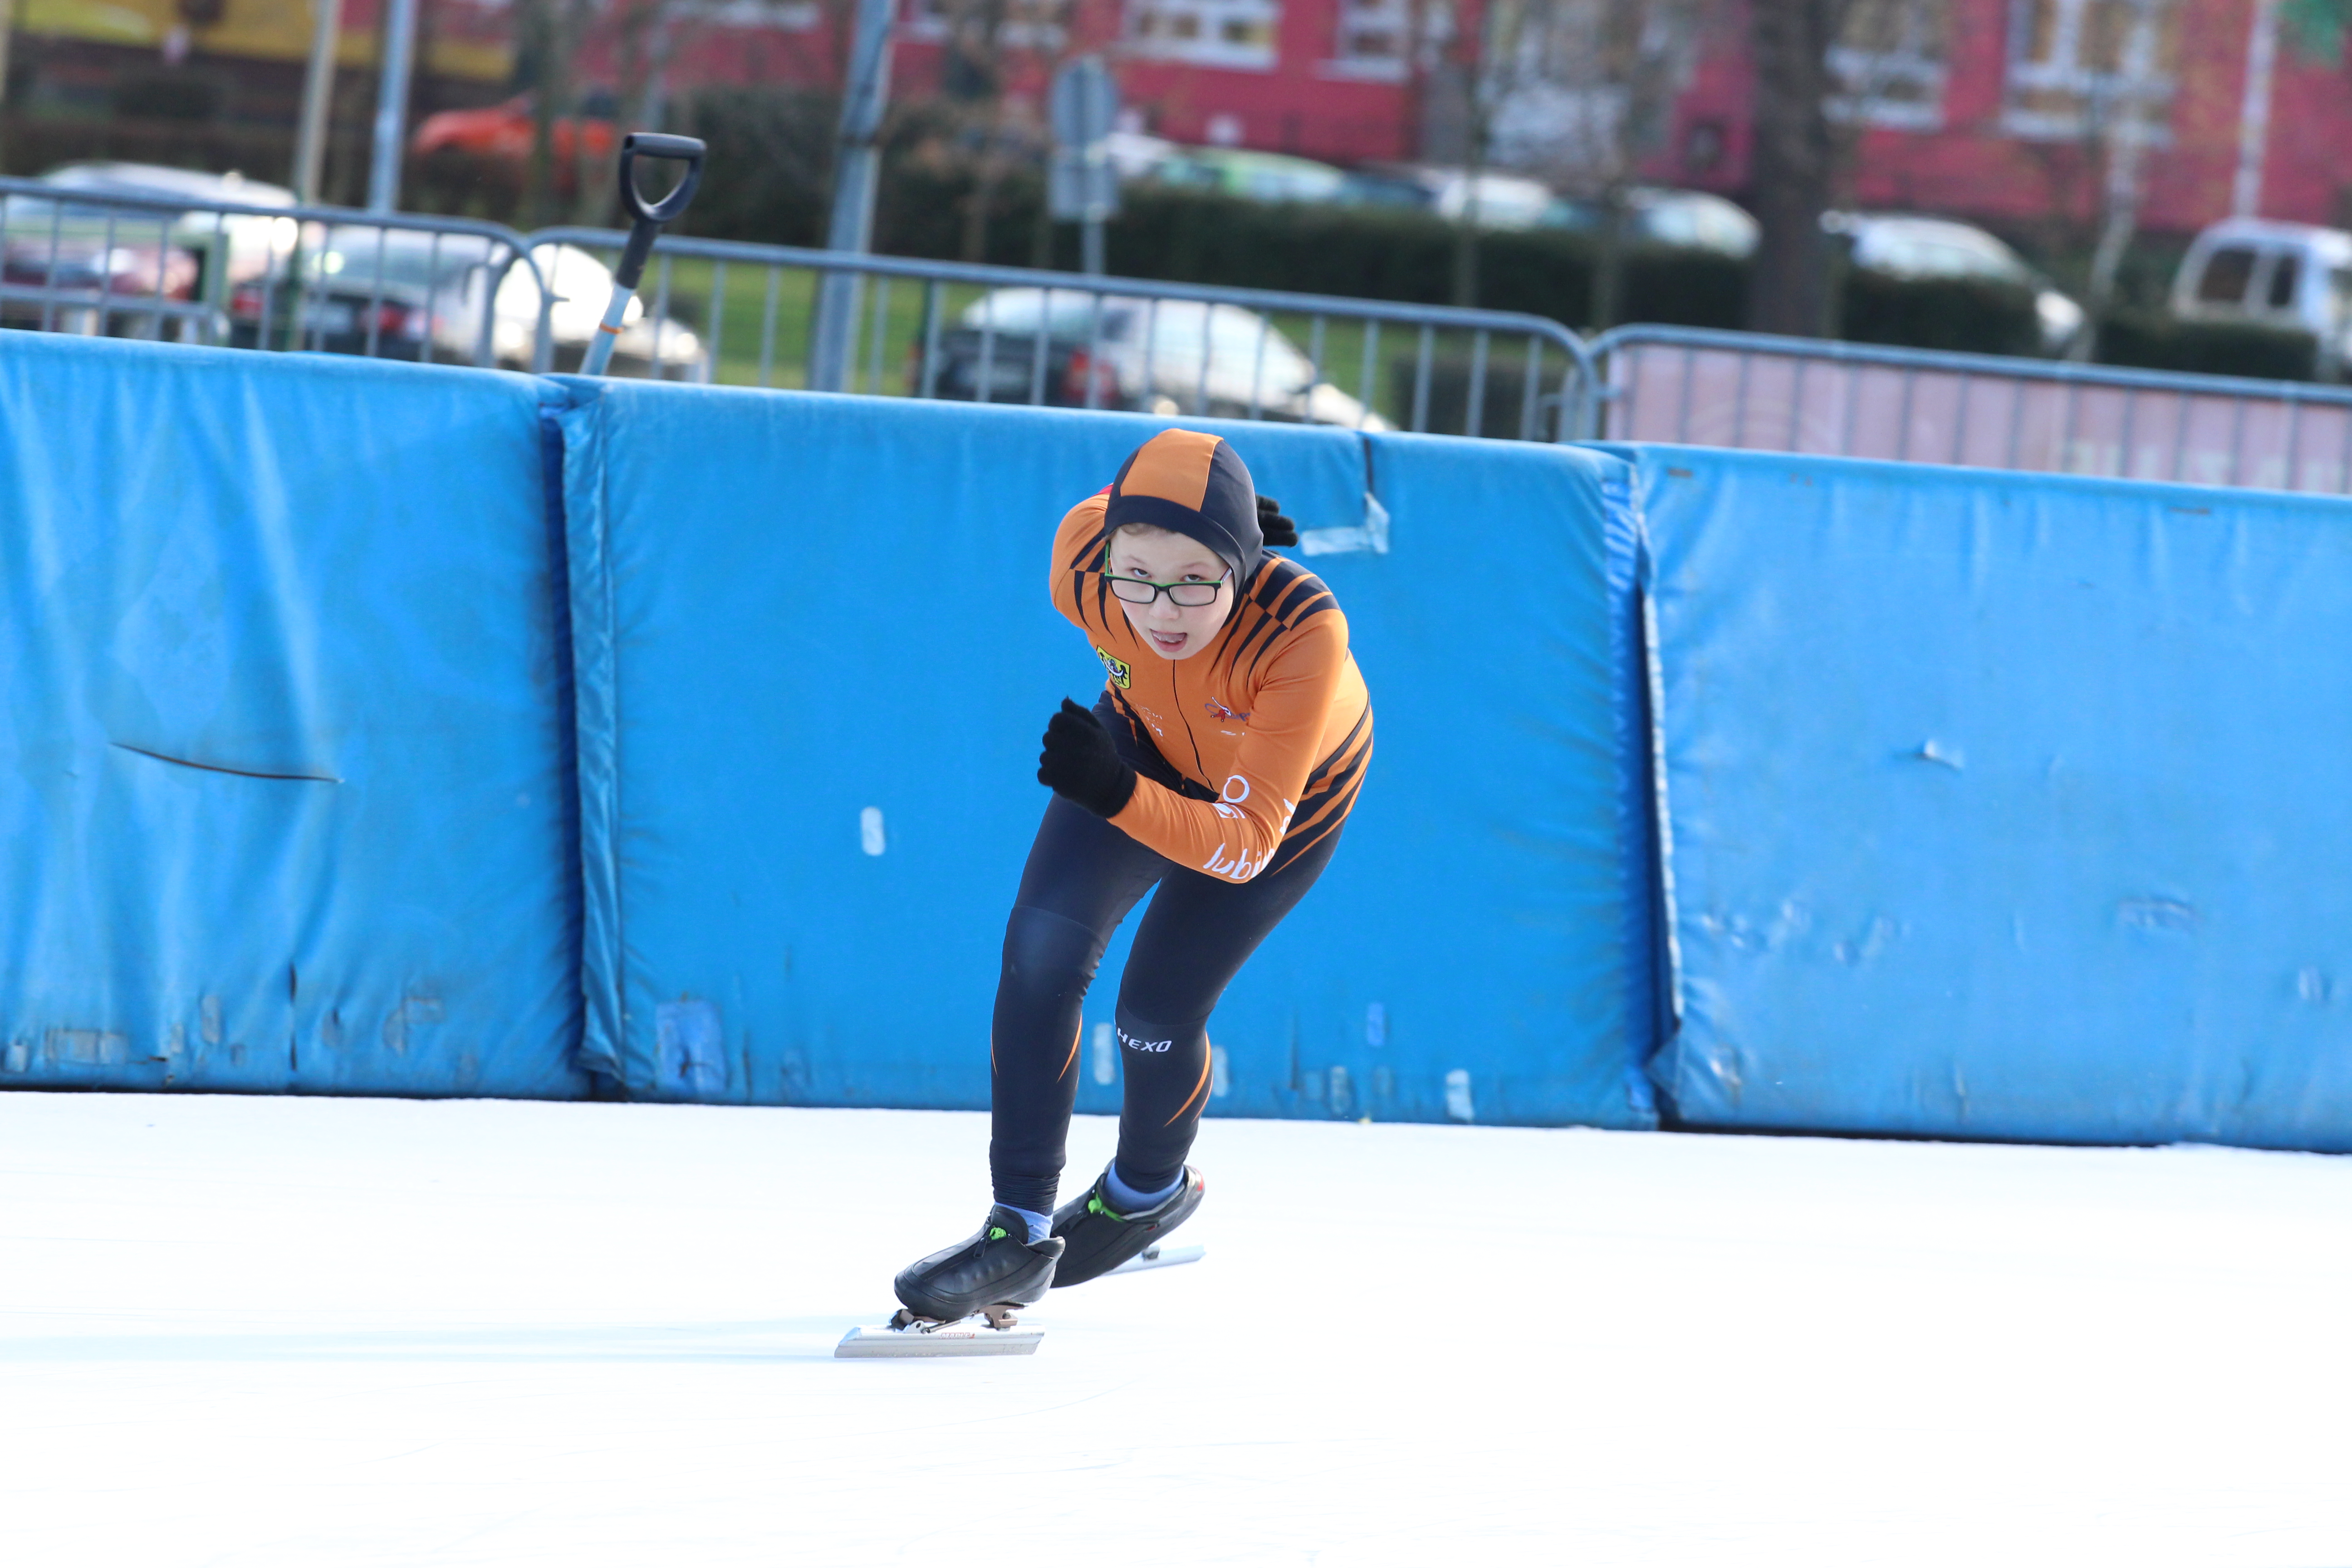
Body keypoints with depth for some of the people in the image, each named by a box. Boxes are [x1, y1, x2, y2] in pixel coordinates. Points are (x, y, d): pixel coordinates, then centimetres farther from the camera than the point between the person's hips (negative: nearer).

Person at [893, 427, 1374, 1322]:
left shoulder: (1303, 630, -46)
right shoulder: (1082, 568, -35)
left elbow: (1245, 844, -46)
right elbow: (1091, 519, -8)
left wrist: (1117, 795, -60)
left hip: (1289, 787, -2)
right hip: (1148, 742, 3)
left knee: (1155, 1014, 1)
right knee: (1042, 948, -18)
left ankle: (1150, 1190, 35)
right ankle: (1019, 1234, -8)